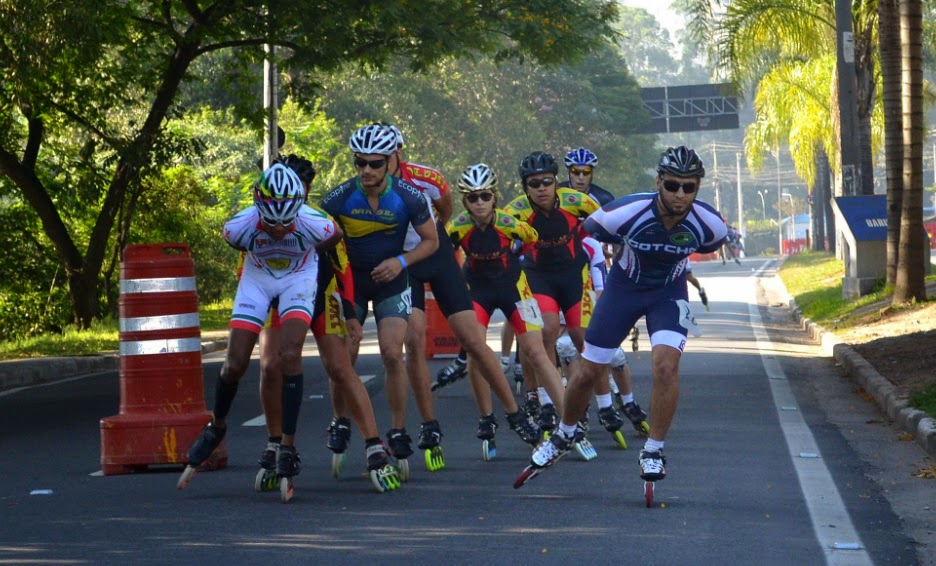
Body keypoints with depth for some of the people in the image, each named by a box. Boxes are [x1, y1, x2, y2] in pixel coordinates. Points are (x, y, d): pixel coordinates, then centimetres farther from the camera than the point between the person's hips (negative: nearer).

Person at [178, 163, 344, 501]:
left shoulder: (315, 225, -34)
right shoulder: (241, 226, -31)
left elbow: (336, 238, -8)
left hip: (299, 277, -1)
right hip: (258, 277, 1)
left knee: (290, 356, -20)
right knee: (235, 364, -4)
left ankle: (288, 451, -12)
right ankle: (216, 429, 25)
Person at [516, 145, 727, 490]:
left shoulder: (709, 224, -25)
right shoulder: (625, 213, -32)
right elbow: (588, 229, -8)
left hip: (669, 293, 0)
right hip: (624, 288, 0)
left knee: (666, 364, -23)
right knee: (589, 371, 6)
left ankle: (653, 451, -7)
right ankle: (563, 437, 34)